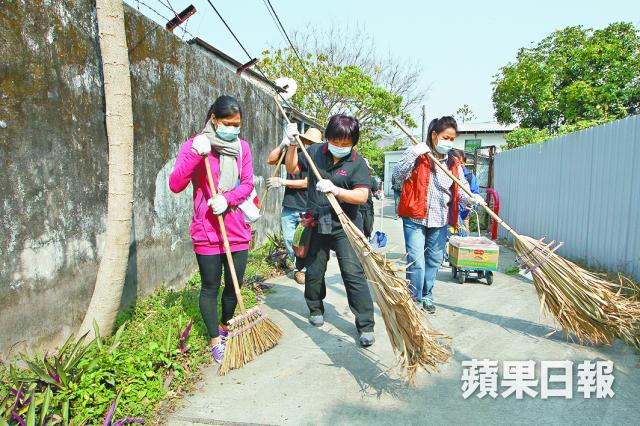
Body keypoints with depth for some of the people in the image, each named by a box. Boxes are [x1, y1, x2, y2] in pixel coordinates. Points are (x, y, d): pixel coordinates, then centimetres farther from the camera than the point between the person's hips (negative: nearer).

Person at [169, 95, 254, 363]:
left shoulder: (242, 147, 8)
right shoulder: (194, 145, -5)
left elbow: (247, 184, 3)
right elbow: (175, 185, -15)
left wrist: (227, 198, -16)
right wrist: (195, 154, -26)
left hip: (237, 228, 4)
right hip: (207, 231, -4)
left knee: (235, 284, 12)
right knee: (210, 287, 6)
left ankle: (224, 326, 38)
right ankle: (216, 341, 23)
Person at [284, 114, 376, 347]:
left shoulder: (357, 163, -9)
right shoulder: (315, 151, 1)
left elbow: (362, 196, -20)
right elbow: (292, 168, 12)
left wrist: (335, 190, -34)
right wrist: (293, 146, -3)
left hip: (345, 226, -3)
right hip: (317, 224, 4)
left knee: (354, 274, -8)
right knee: (314, 272, 15)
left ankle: (366, 325, 3)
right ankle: (315, 309, 40)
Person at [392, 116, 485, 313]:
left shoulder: (454, 163, 8)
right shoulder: (417, 155, -5)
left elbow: (460, 190, 3)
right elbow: (398, 174, -16)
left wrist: (473, 198, -17)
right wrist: (414, 153, -24)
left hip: (439, 220, 5)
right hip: (415, 217, -5)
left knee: (434, 260, 16)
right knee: (416, 262, -7)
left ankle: (427, 296, 34)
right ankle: (414, 300, 8)